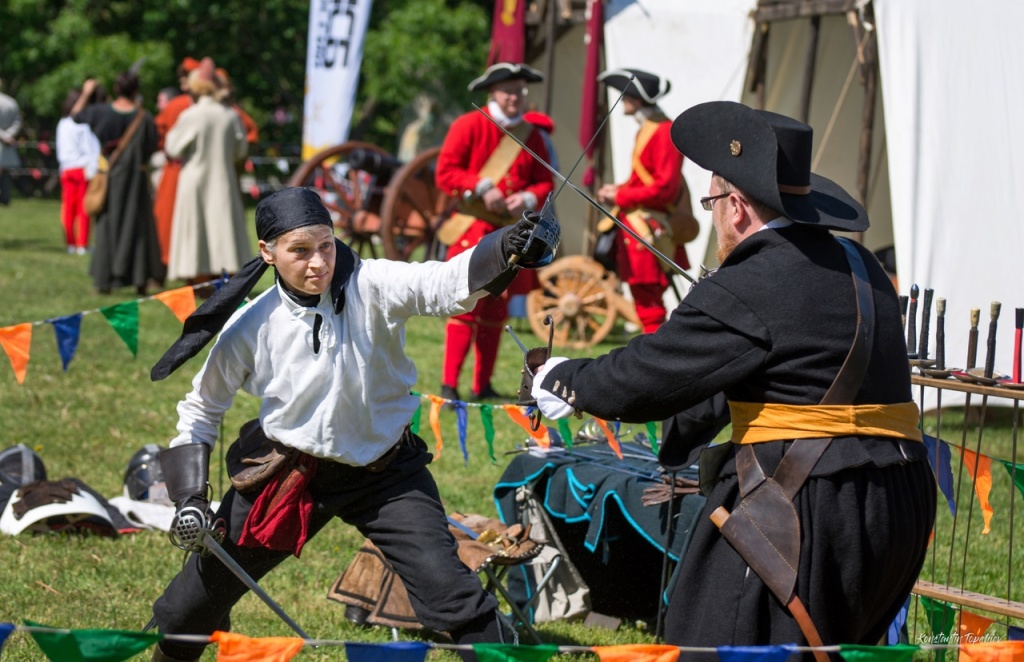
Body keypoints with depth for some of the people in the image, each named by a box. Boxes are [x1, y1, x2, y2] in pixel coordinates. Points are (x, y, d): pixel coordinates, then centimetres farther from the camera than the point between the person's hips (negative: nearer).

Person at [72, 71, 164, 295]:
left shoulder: (101, 112, -8)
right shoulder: (144, 117, -11)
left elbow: (75, 115, 10)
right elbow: (151, 149, -6)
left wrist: (85, 93, 22)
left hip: (108, 177, 1)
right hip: (135, 178, -1)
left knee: (106, 226, 9)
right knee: (138, 226, 7)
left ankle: (104, 279, 5)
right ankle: (140, 279, 2)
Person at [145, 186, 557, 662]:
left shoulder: (369, 287, -19)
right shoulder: (249, 329, -13)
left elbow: (444, 284, -38)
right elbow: (201, 409, 3)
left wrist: (508, 249, -57)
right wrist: (190, 499, -5)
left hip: (386, 472, -2)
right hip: (288, 473, 2)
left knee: (448, 588, -15)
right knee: (200, 591, 11)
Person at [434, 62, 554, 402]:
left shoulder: (531, 135, 12)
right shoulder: (469, 126, -3)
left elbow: (545, 182, 13)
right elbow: (445, 173, -7)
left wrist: (527, 199, -9)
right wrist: (482, 189, -19)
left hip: (512, 231, 5)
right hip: (473, 229, -5)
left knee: (496, 309, 9)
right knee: (466, 305, -13)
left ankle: (483, 386, 16)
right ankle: (449, 384, -12)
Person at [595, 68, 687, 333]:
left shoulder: (665, 132, -16)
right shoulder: (646, 130, 14)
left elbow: (664, 188, -20)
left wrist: (620, 197, -13)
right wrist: (619, 189, 6)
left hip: (649, 231, -10)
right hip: (635, 226, 10)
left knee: (649, 307, -9)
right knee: (646, 302, 15)